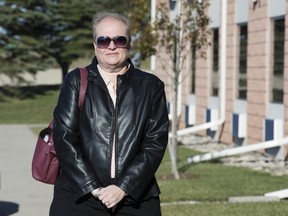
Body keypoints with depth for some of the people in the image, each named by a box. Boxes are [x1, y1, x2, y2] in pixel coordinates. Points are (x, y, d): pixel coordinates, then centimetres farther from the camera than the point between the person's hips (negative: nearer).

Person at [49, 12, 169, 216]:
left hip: (136, 199, 1)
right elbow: (64, 136, -1)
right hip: (78, 198, 0)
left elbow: (156, 142, 1)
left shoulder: (151, 86, 8)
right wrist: (93, 187, -9)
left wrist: (124, 187, -10)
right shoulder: (76, 81, 7)